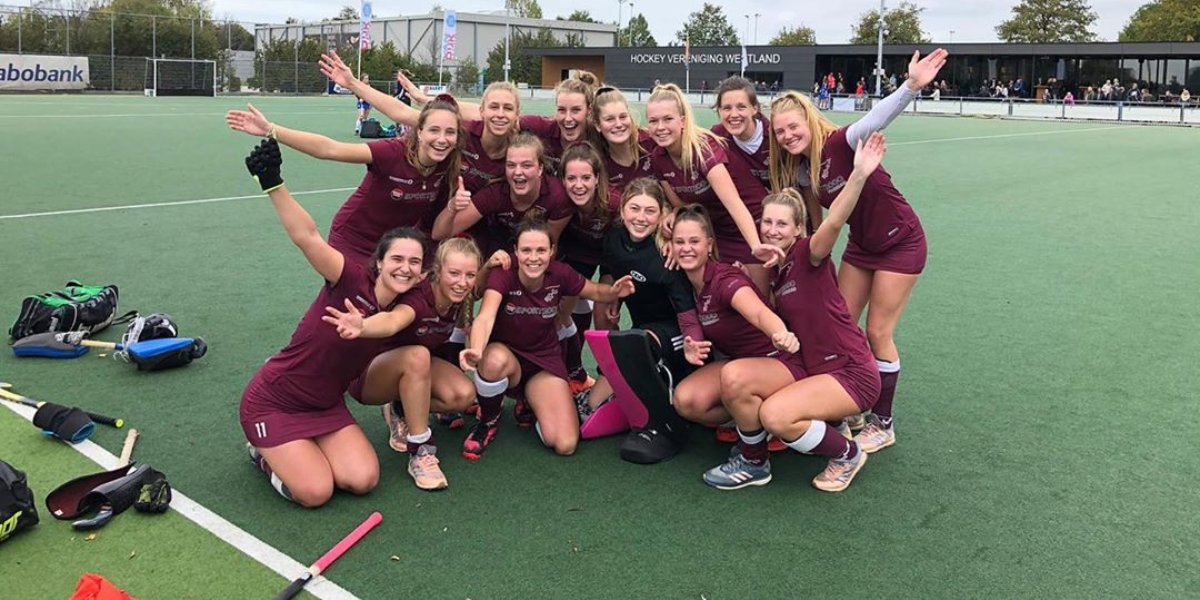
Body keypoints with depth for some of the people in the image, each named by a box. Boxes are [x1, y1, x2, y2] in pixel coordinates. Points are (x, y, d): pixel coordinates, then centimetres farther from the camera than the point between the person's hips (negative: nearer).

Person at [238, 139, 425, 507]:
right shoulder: (353, 280, -21)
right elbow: (306, 237, -36)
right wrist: (272, 183, -46)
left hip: (327, 406, 6)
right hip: (272, 404, -6)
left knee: (363, 480, -11)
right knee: (315, 492, -16)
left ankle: (291, 452, 16)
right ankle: (267, 453, 15)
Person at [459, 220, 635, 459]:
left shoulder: (559, 274, -14)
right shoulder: (503, 274, -23)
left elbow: (596, 292, 3)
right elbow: (486, 316, -40)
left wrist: (615, 292, -21)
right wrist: (476, 351, -62)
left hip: (544, 360, 2)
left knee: (565, 446, -16)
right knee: (495, 361, -42)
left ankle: (532, 403, 18)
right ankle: (488, 421, -8)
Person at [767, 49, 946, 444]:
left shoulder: (838, 144, -26)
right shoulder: (795, 170, -6)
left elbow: (875, 119, -44)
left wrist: (911, 87, -60)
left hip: (900, 243, -7)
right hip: (861, 245, 7)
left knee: (878, 332, -2)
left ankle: (883, 423, 15)